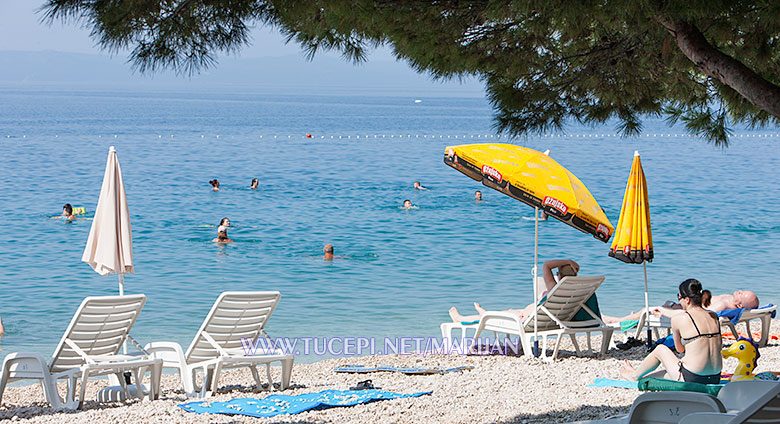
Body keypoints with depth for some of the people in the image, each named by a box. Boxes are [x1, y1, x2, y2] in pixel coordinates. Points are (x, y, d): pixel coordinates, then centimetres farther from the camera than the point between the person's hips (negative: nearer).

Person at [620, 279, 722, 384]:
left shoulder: (678, 319, -8)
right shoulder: (713, 316, 7)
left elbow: (680, 349, 5)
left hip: (691, 379, -5)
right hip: (715, 378, 5)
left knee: (660, 349, 21)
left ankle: (635, 375, 41)